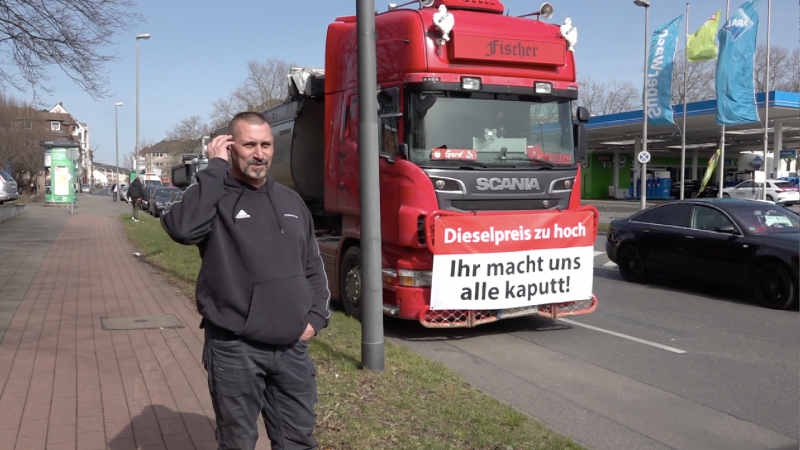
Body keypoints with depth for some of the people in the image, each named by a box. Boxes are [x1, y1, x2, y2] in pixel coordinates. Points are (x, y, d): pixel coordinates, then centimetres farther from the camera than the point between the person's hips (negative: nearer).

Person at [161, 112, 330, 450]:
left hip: (293, 347, 5)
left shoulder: (291, 201, 11)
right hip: (235, 350, -5)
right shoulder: (214, 198, -6)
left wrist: (317, 316, 5)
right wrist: (215, 169, -19)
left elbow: (313, 266, 18)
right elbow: (181, 228, -29)